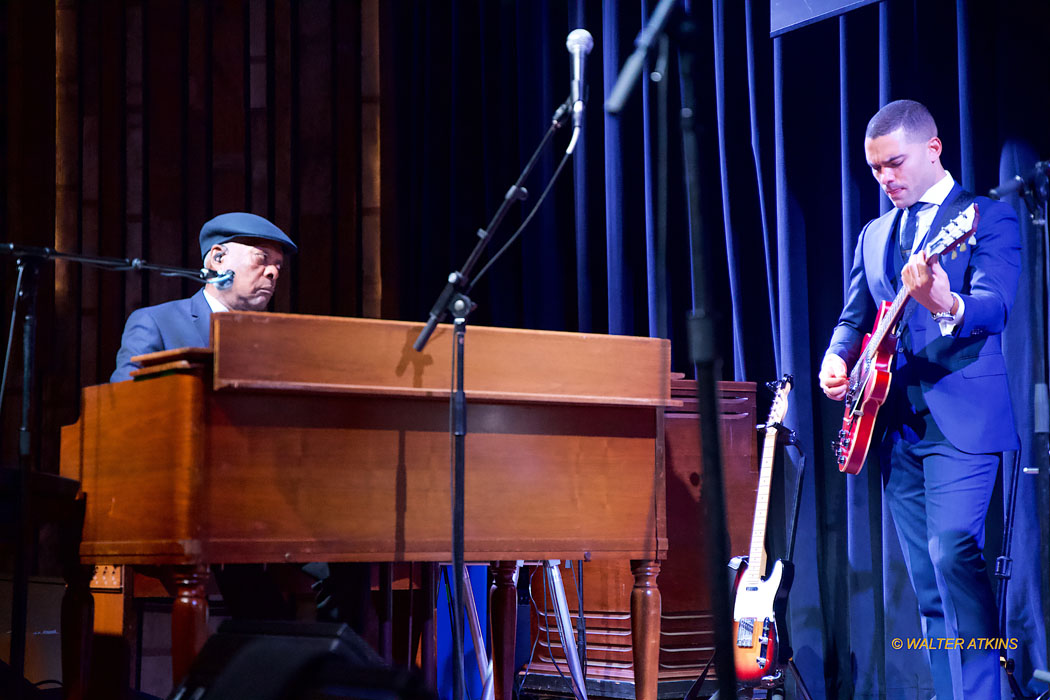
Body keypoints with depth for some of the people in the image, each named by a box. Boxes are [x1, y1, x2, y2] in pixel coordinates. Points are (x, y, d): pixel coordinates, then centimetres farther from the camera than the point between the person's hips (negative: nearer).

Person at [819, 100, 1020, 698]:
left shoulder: (989, 217, -1)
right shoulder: (874, 235, 19)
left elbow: (995, 305, -16)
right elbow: (856, 316, 23)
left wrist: (946, 306, -38)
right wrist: (837, 357, 0)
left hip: (961, 418, -6)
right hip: (895, 425, 6)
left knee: (952, 550, -22)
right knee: (928, 582, 7)